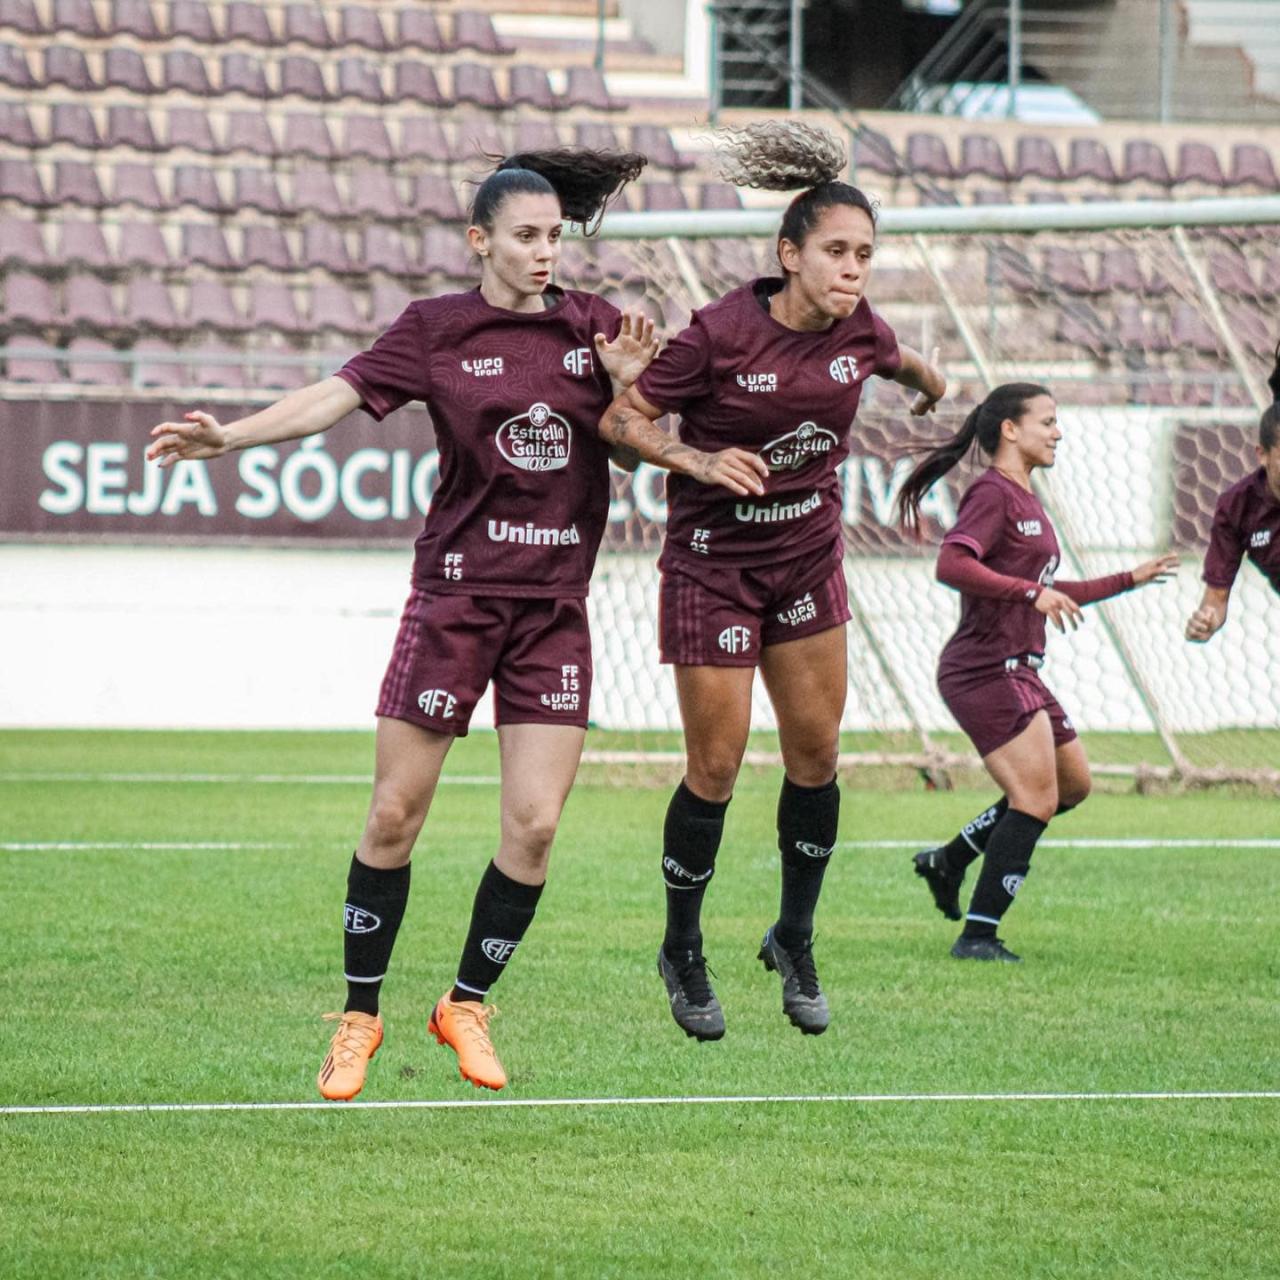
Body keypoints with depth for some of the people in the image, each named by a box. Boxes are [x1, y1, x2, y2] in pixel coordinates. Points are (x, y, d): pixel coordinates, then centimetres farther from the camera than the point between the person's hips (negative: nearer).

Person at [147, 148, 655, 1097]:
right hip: (457, 591, -2)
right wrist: (228, 436, -26)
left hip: (555, 607, 2)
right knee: (396, 812, -2)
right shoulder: (436, 330, -1)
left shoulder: (592, 327, 7)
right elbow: (336, 396, -12)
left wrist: (629, 385, -8)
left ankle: (468, 1004, 14)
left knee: (535, 823, -5)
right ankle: (359, 1017, 11)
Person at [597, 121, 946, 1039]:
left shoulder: (859, 332, -8)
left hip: (809, 555, 5)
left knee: (816, 753, 6)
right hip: (714, 560, -5)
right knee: (716, 765, -2)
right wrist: (701, 461, -29)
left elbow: (903, 363, 17)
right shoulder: (721, 334, -23)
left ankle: (795, 939, 24)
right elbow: (619, 419, -16)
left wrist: (931, 387, 33)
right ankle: (683, 953, 16)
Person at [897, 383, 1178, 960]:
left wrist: (1130, 580, 29)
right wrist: (1032, 593, -29)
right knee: (1036, 799, -13)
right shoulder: (992, 493, -12)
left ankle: (949, 862, 21)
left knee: (1073, 783, 15)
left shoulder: (1026, 500, 19)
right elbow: (952, 565, -27)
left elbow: (1049, 596, 28)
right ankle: (977, 935, -11)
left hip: (1017, 670, 10)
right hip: (986, 670, -10)